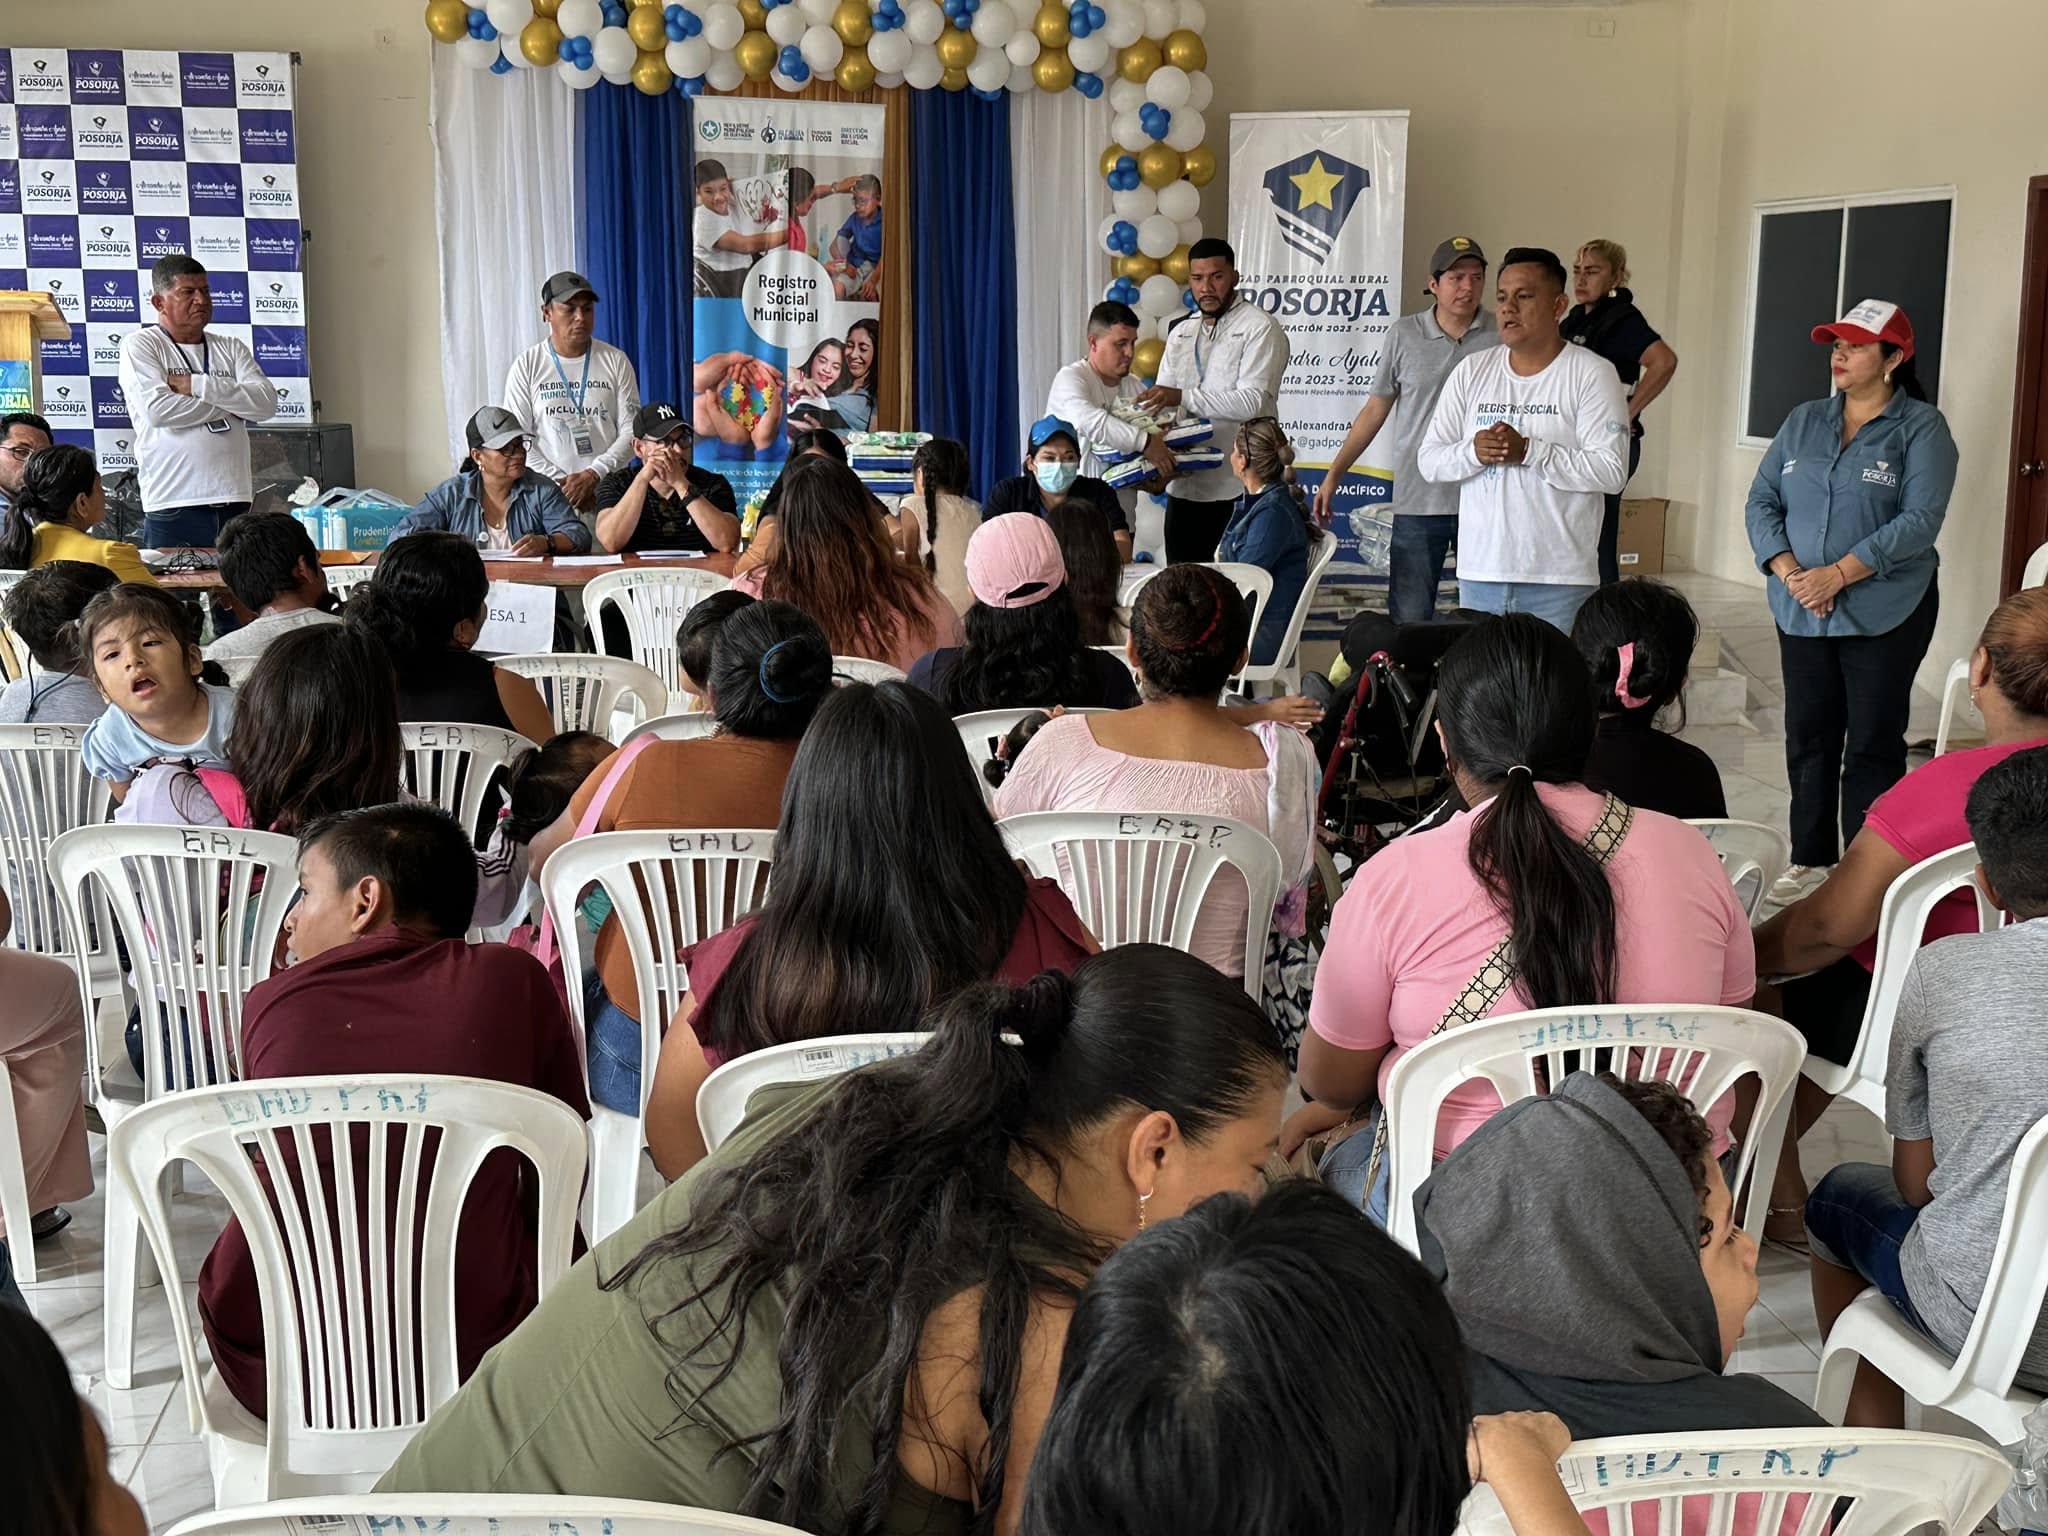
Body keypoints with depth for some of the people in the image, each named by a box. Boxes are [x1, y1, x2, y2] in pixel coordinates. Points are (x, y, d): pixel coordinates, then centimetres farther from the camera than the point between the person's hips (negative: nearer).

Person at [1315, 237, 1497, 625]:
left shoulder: (1503, 337, 2)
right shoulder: (1404, 335, 5)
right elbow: (1375, 410, 10)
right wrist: (1333, 476, 8)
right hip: (1417, 502, 0)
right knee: (1408, 621, 1)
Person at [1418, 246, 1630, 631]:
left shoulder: (1591, 374, -2)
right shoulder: (1471, 371, 11)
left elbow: (1612, 471, -12)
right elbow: (1428, 461, 7)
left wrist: (1528, 451, -19)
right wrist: (1473, 452, -14)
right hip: (1479, 573, 4)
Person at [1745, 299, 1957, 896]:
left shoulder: (1921, 428, -5)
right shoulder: (1803, 422, 10)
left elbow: (1919, 520, -15)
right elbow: (1761, 502, 5)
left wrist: (1838, 574, -21)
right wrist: (1789, 572, -12)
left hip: (1886, 616, -4)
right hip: (1803, 613, 5)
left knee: (1872, 746, 1)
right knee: (1808, 737, 10)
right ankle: (1810, 861, 22)